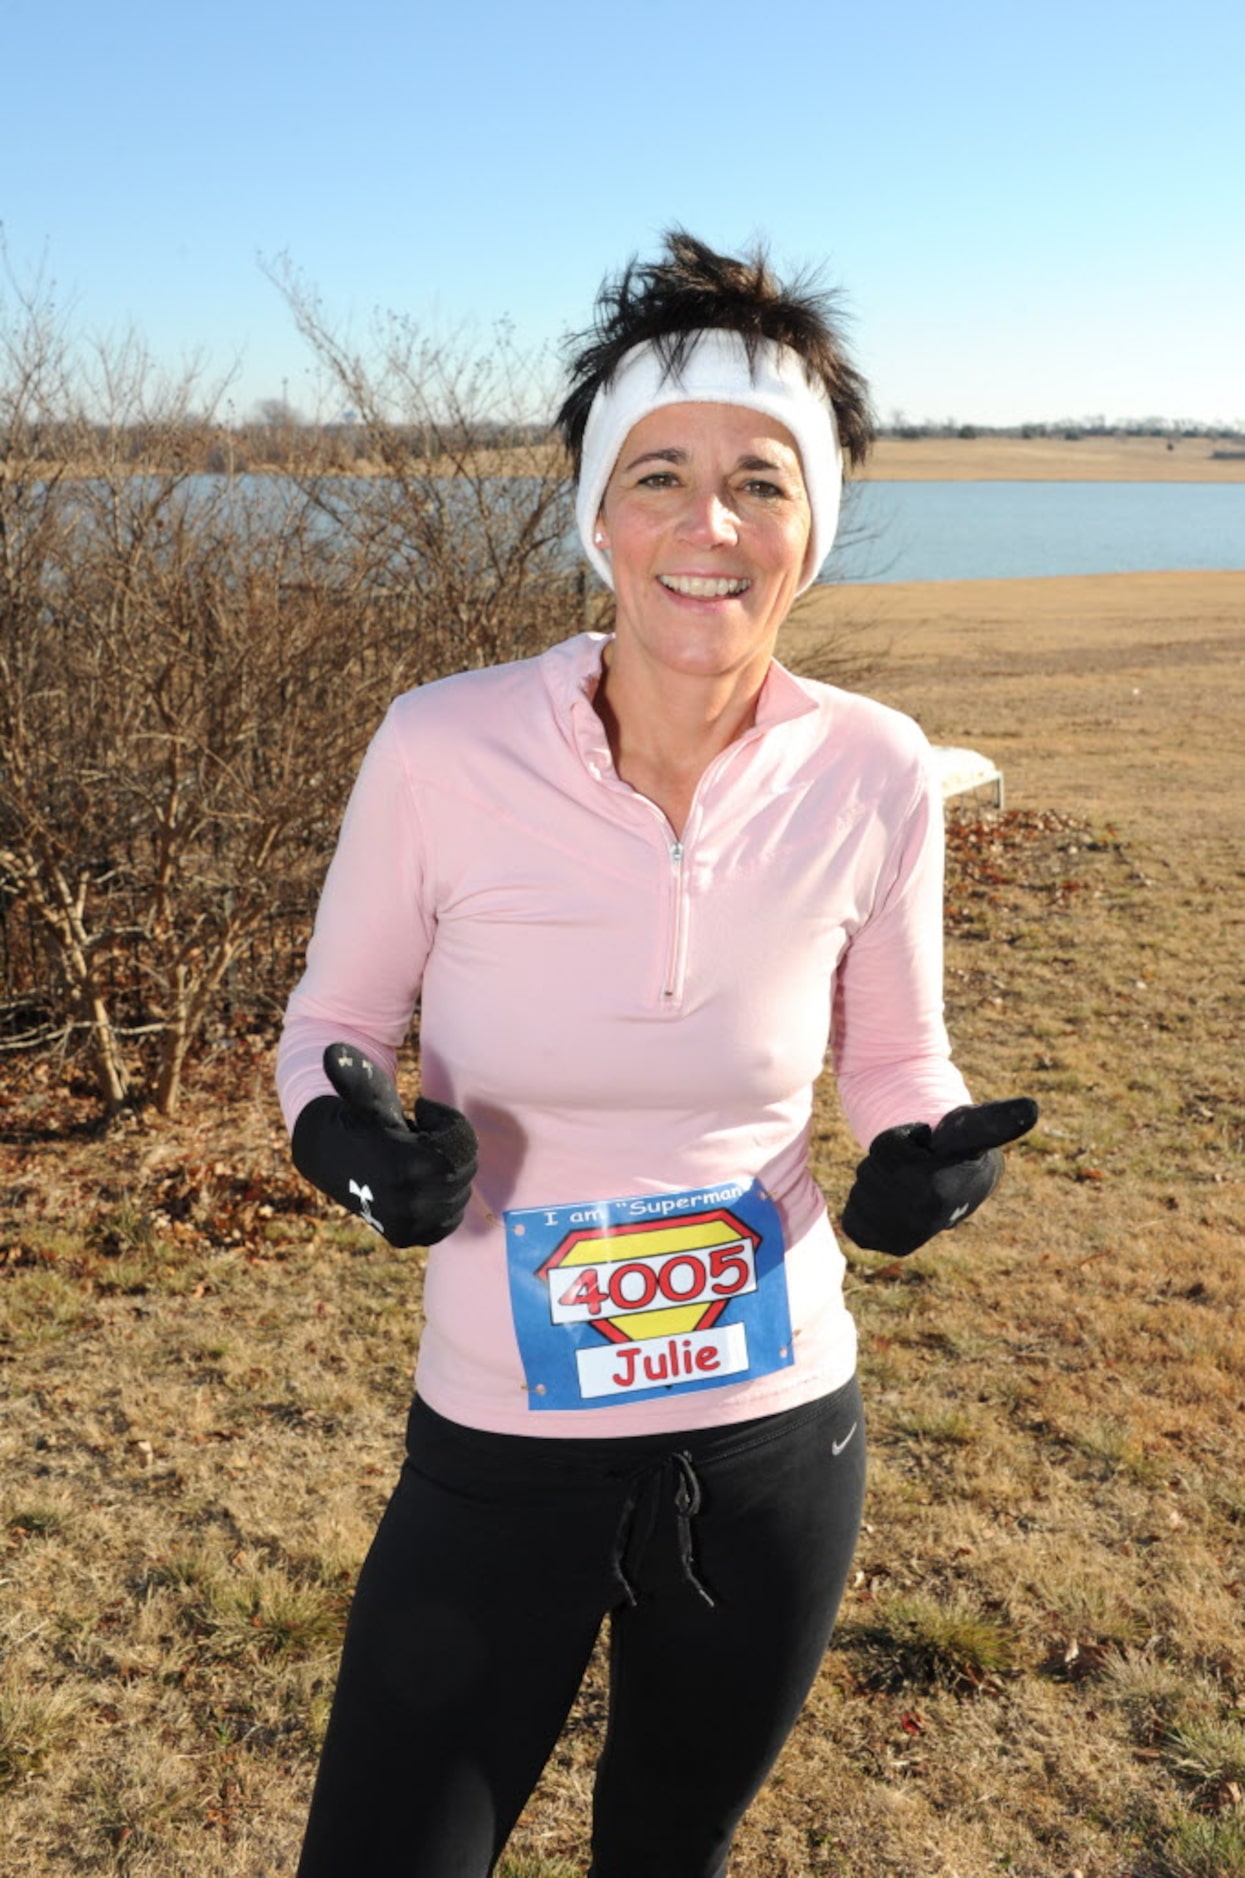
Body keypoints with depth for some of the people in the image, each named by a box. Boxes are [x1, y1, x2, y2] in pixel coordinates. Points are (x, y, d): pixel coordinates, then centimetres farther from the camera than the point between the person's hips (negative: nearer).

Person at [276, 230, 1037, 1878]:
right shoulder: (445, 749, -18)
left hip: (774, 1437, 2)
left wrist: (930, 1153, -16)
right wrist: (345, 1132, -24)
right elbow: (329, 1029, -3)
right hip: (498, 1455, -1)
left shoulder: (871, 776, -11)